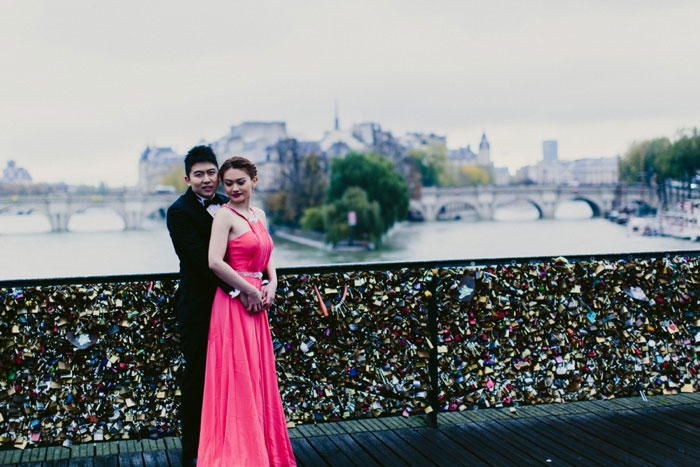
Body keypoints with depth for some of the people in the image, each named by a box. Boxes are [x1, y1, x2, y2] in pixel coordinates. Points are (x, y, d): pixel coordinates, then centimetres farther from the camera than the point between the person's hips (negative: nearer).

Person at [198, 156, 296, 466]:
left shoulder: (259, 215, 14)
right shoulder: (225, 215, -9)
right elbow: (215, 262, -21)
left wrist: (272, 284, 0)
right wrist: (250, 291, -14)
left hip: (256, 304, 8)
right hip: (234, 303, -8)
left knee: (258, 377, 13)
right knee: (238, 379, -2)